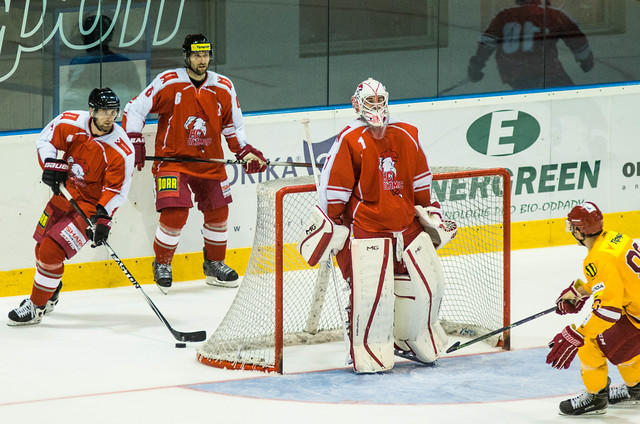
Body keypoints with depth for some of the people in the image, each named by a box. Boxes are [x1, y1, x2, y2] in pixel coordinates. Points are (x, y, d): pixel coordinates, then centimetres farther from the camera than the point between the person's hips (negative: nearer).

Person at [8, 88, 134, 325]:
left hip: (92, 204, -5)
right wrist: (51, 164, -16)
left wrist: (103, 220, -29)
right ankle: (50, 295, 44)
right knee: (42, 248, 17)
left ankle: (36, 307, -1)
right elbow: (46, 140, 2)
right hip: (65, 193, 5)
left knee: (52, 251, -16)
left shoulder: (122, 150, -23)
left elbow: (116, 190, -19)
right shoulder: (71, 123, -14)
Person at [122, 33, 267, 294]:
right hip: (172, 158, -5)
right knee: (175, 213, -17)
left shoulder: (223, 87, 0)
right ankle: (162, 264, 4)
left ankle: (214, 265, 29)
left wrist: (245, 152, 1)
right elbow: (134, 109, -6)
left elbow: (232, 125, 13)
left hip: (210, 160, 5)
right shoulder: (168, 83, -13)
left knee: (218, 212, 8)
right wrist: (134, 142, -13)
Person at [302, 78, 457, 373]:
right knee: (371, 290, -18)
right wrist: (333, 226, -11)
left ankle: (412, 342, 27)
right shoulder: (350, 141, -10)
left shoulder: (406, 136, 8)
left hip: (407, 225, 6)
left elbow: (420, 179, 21)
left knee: (429, 283, 7)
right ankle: (367, 354, -6)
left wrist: (428, 212, 22)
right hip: (365, 227, -6)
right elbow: (332, 185, -10)